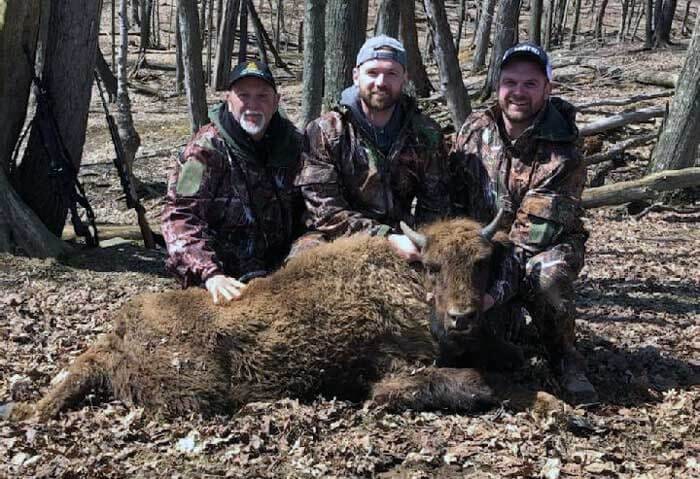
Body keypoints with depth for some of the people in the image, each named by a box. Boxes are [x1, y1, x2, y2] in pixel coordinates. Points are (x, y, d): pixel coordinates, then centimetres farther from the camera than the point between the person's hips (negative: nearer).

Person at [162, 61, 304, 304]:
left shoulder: (293, 143, 5)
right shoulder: (205, 149, -10)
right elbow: (180, 216, -16)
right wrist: (210, 274, -28)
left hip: (281, 275, 4)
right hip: (228, 282, -4)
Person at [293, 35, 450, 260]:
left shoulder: (427, 134, 5)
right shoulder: (324, 132, -6)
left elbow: (435, 204, 7)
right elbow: (325, 210, -13)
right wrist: (387, 237, -23)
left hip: (401, 237, 3)